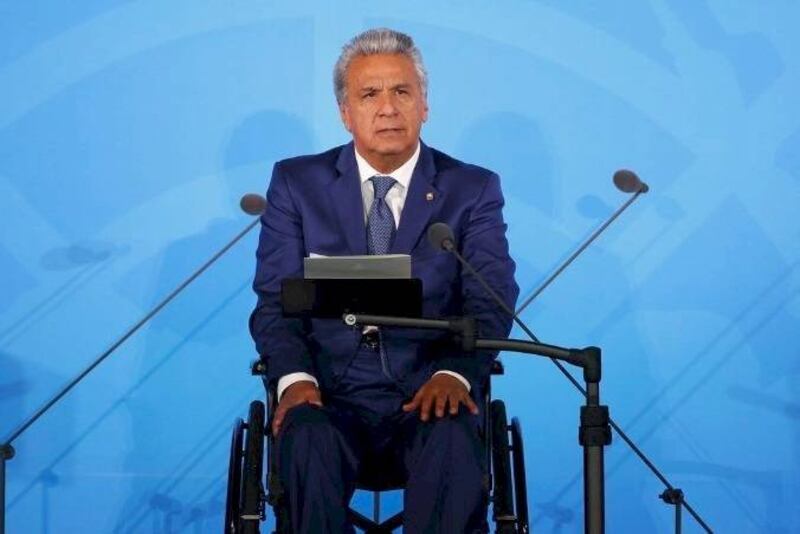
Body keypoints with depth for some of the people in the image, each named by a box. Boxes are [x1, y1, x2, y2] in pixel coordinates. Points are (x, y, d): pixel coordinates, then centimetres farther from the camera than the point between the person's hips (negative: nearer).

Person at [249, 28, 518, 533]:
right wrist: (295, 377, -17)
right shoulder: (297, 184, 10)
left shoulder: (472, 190, 9)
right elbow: (275, 300, 4)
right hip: (331, 398, 0)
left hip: (429, 398, 0)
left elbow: (491, 302, -1)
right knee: (309, 443, -35)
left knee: (456, 447, -34)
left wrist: (455, 374, -22)